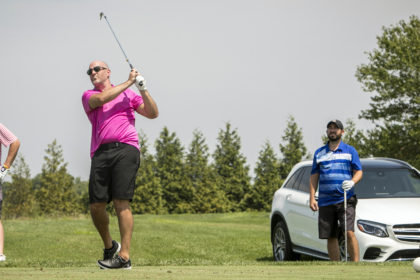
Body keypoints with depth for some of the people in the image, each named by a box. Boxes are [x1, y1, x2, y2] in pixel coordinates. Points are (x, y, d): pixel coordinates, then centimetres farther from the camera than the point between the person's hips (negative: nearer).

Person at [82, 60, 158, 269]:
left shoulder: (128, 94, 21)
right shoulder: (88, 96, 19)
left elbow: (152, 113, 13)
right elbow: (101, 99, -5)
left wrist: (143, 90, 2)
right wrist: (128, 82, 2)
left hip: (125, 148, -2)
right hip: (100, 153, 2)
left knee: (121, 202, -13)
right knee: (96, 205, -4)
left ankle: (124, 256, -14)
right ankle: (109, 246, 21)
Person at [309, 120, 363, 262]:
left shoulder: (350, 151, 8)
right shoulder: (319, 153, 15)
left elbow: (359, 171, 3)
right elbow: (314, 177, 14)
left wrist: (352, 182, -19)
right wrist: (312, 198, 3)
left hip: (345, 200, -3)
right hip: (325, 202, 3)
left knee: (349, 233, -17)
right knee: (331, 237, 4)